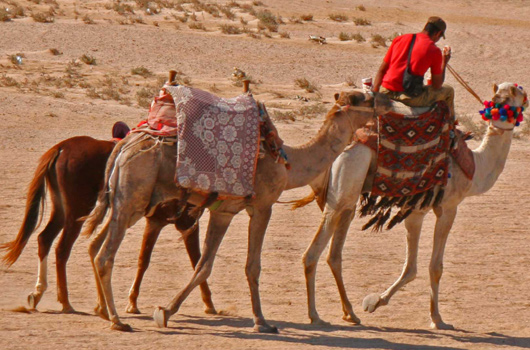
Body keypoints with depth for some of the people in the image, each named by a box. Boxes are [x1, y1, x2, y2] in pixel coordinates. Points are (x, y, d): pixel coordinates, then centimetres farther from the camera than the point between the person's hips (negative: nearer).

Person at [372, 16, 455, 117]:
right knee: (449, 91, 20)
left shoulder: (400, 39, 9)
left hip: (387, 93, 4)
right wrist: (444, 63, 17)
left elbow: (382, 70, 12)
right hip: (411, 99, -4)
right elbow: (437, 85, 4)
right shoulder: (435, 51, -3)